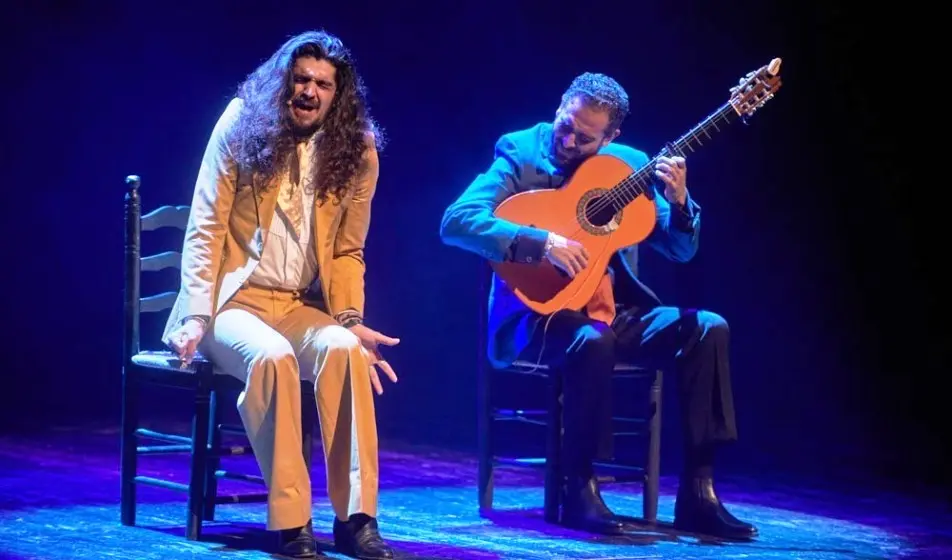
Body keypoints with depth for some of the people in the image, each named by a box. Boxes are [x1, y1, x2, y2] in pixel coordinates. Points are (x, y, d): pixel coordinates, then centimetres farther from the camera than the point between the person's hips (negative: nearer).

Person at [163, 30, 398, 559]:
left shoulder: (357, 151, 2)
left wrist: (351, 319, -7)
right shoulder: (241, 126, -4)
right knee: (272, 356, -35)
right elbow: (206, 230, -5)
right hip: (234, 298, -3)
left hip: (301, 306, 3)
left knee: (344, 348, -31)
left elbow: (347, 252, 8)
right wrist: (196, 315, -15)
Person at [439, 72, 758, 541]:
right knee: (592, 340, -37)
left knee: (708, 328, -15)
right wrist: (543, 242, -29)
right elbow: (456, 221, -19)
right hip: (540, 313, -5)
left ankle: (697, 495, -15)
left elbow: (680, 250, 11)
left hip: (613, 311, 6)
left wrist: (679, 201, -10)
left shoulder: (630, 165, 9)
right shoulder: (520, 155, -5)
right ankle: (579, 489, -20)